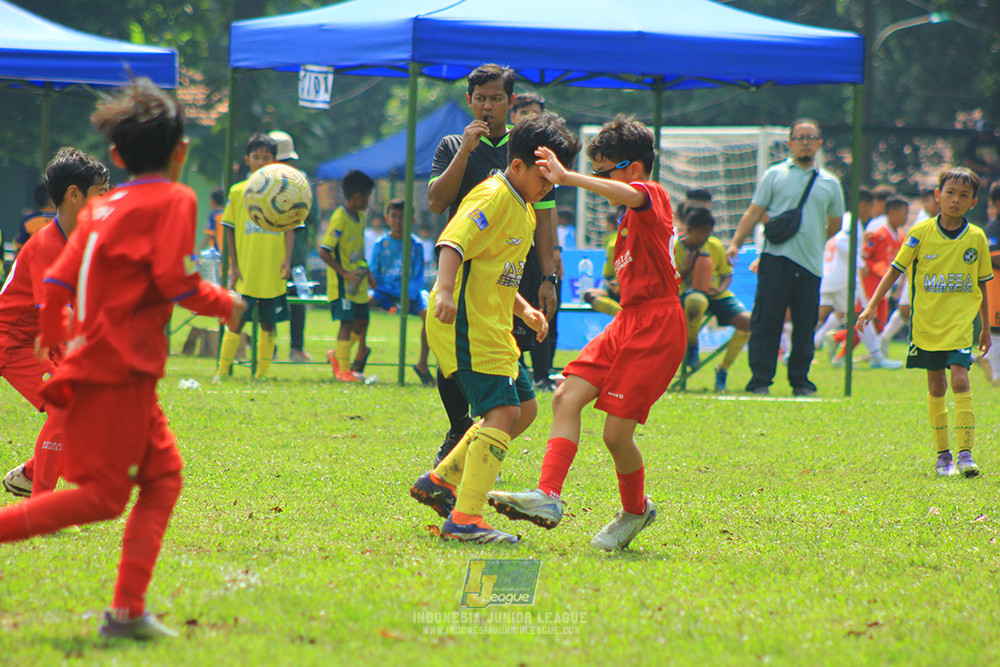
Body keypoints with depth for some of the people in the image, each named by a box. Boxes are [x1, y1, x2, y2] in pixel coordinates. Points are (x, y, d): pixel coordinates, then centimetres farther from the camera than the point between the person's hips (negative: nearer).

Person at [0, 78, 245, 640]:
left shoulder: (100, 209, 14)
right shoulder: (174, 201, -7)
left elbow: (58, 283, 12)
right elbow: (177, 281, -17)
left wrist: (53, 337, 31)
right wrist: (227, 304, 1)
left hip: (95, 360, 8)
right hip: (120, 368, -8)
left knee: (164, 472, 11)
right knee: (103, 498, -6)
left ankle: (129, 610, 5)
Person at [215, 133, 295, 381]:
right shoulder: (238, 191, 4)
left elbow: (290, 228, 4)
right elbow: (229, 229, 7)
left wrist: (287, 259, -9)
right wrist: (234, 264, 0)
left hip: (273, 274, 1)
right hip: (245, 273, -1)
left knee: (268, 323, 7)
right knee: (236, 320, -4)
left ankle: (263, 373, 15)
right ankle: (222, 370, 3)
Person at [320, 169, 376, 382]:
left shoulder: (359, 217, 10)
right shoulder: (339, 219, -18)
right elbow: (324, 252, -20)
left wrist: (367, 274, 21)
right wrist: (345, 274, -23)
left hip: (357, 281, 9)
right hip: (342, 284, -9)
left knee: (361, 322, 12)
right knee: (348, 323, -7)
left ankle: (337, 355, 31)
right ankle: (343, 369, 1)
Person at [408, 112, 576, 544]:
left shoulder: (522, 209, 18)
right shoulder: (492, 198, -14)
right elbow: (453, 243, -29)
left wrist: (524, 309, 20)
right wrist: (445, 291, -43)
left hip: (490, 325, 11)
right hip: (465, 324, -11)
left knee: (525, 407, 16)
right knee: (503, 411, -18)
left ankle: (440, 482, 22)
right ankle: (464, 519, -22)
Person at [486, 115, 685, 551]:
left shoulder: (652, 195, -10)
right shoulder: (631, 218, 20)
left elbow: (628, 195, -35)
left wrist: (567, 177, -41)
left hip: (654, 327, -10)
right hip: (627, 321, 10)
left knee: (616, 433, -8)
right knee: (567, 397, -5)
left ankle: (636, 510, 16)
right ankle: (548, 497, -12)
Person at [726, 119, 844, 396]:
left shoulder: (829, 183, 15)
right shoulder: (774, 175, 8)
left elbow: (835, 224, 25)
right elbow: (754, 213, 5)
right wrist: (735, 243, -6)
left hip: (810, 263, 2)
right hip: (777, 258, -2)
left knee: (805, 326, 3)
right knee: (766, 321, -6)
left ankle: (800, 381, 13)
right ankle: (760, 380, -3)